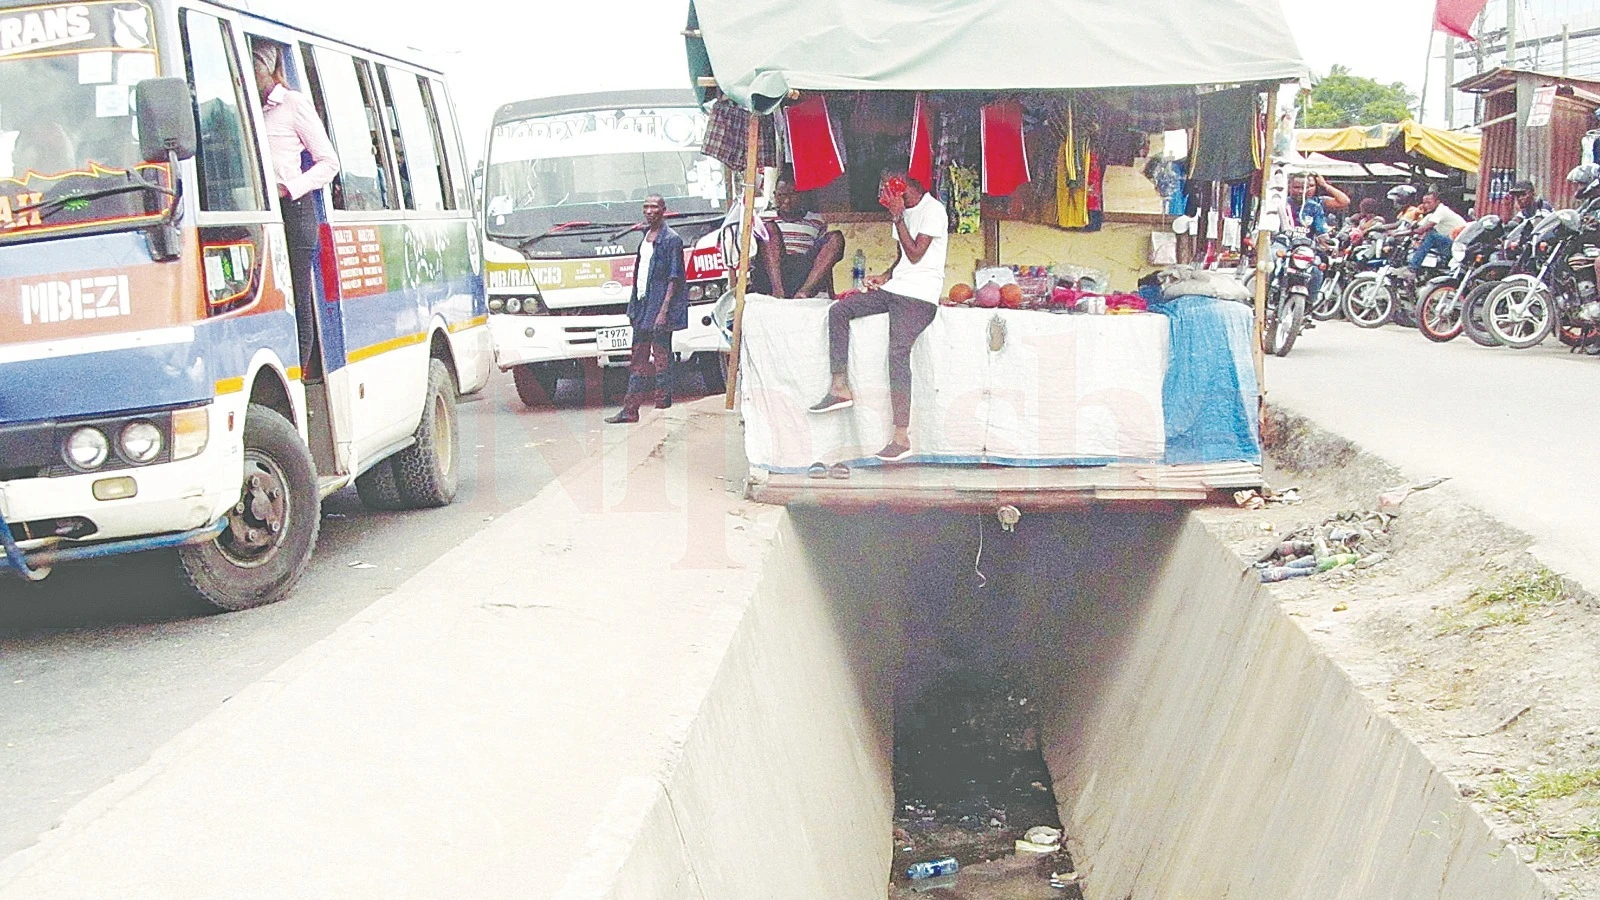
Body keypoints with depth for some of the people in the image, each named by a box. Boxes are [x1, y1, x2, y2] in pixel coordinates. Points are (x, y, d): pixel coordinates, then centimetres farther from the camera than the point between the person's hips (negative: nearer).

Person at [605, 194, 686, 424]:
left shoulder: (671, 239, -9)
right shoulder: (646, 236, 15)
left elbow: (674, 278, -13)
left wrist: (664, 311, -20)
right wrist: (634, 306, 16)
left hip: (660, 306, -8)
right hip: (643, 306, 8)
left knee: (661, 359, -3)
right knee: (639, 360, 10)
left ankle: (662, 410, 3)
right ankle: (630, 410, 13)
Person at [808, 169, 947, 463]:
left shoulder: (933, 210, -8)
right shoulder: (904, 213, 20)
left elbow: (915, 255, -14)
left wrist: (898, 218, -11)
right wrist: (886, 276, 7)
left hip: (919, 295, -9)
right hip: (896, 288, 9)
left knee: (898, 352, -21)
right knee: (838, 311, -3)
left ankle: (902, 437, -22)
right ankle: (840, 388, -4)